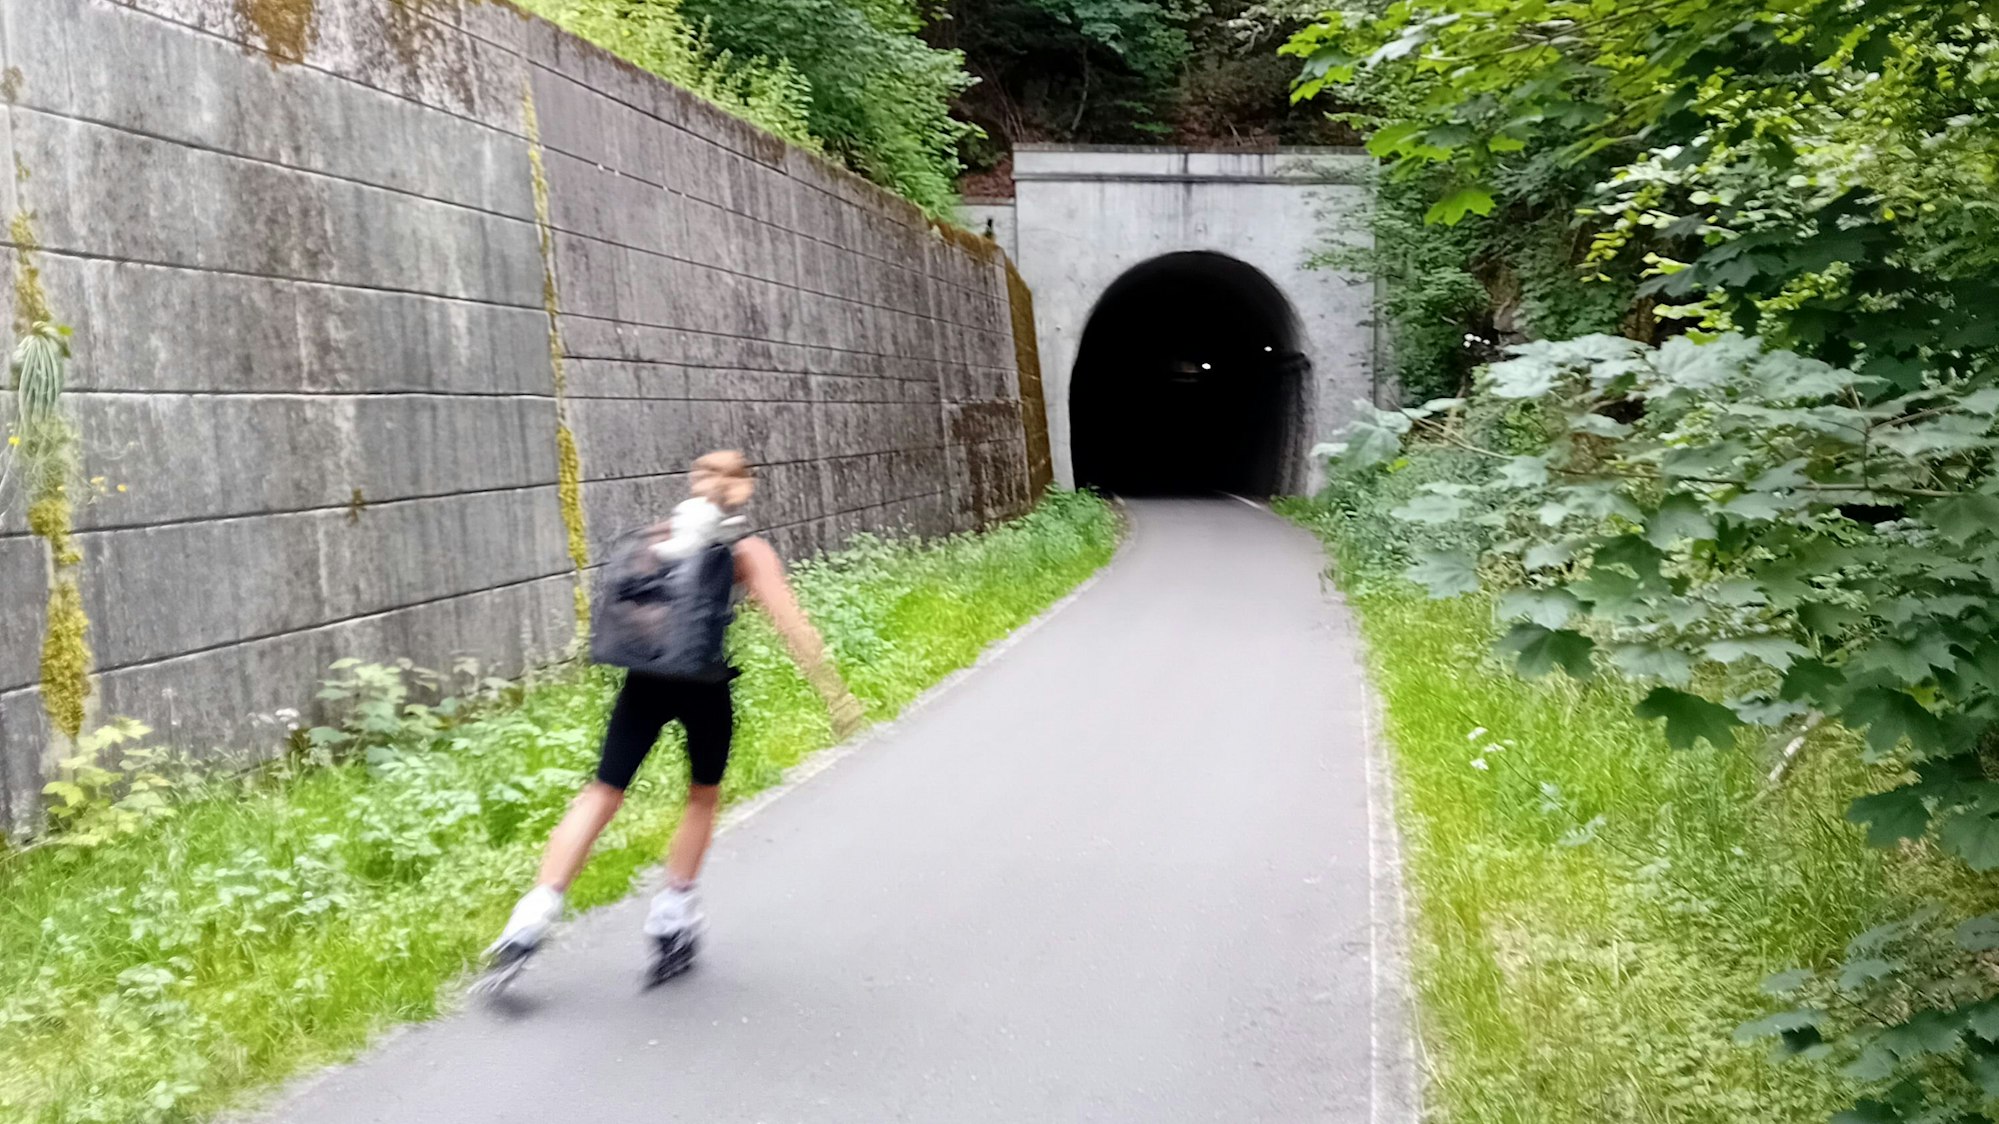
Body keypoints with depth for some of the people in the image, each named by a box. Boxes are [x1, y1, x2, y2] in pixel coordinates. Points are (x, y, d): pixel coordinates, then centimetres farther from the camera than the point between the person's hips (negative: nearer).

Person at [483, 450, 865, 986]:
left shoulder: (658, 536, 15)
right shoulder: (747, 550, 3)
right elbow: (791, 624, -4)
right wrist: (835, 692, -4)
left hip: (646, 679, 3)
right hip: (704, 684, -3)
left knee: (602, 794, 8)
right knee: (703, 797, 20)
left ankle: (538, 910, -1)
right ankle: (673, 916, 20)